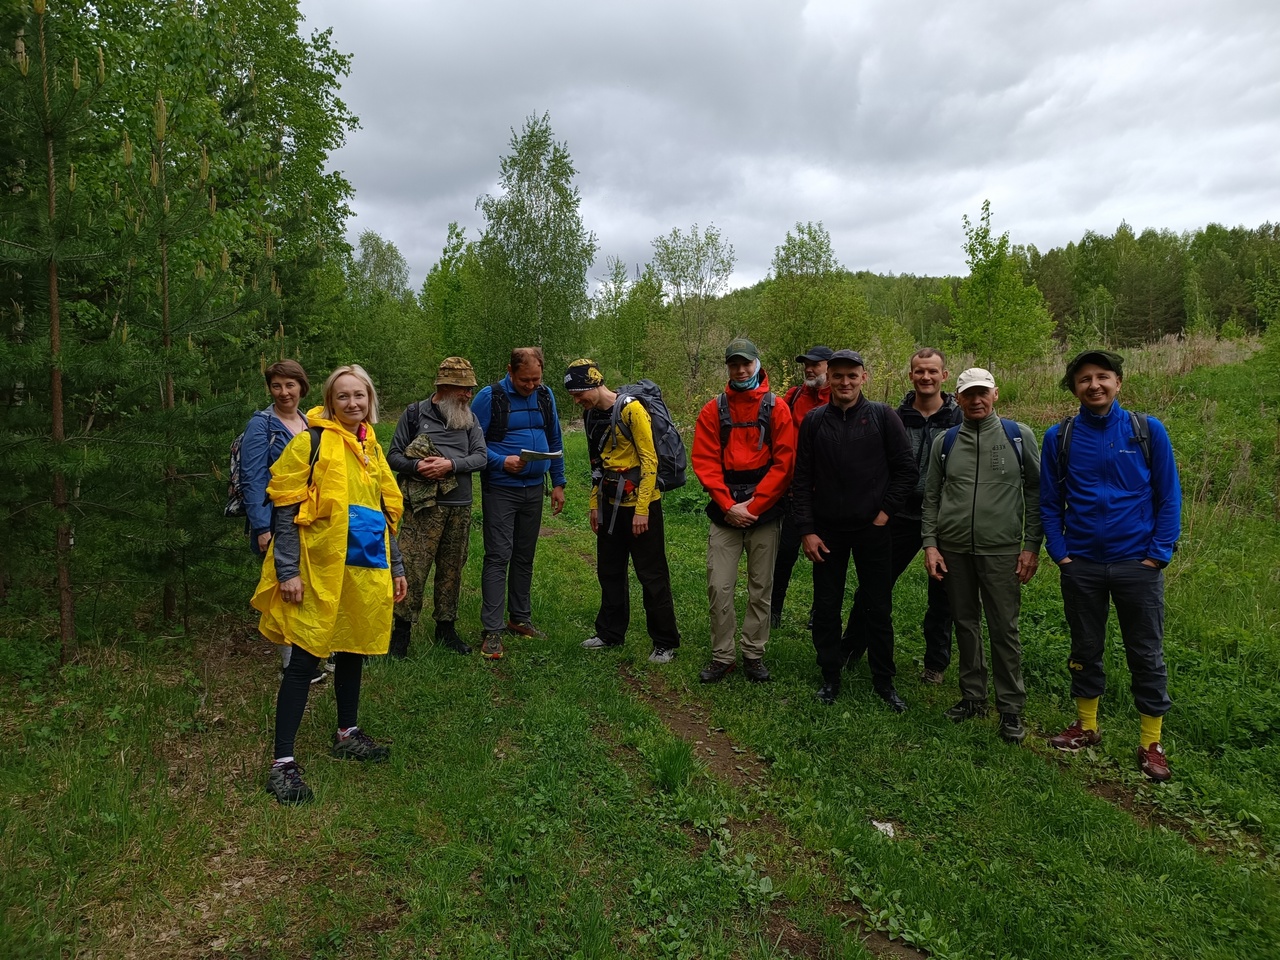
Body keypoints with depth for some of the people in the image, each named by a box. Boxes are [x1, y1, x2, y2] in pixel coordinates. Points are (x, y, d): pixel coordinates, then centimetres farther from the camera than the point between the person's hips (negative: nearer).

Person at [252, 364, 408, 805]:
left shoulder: (371, 448, 13)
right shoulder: (311, 442, -7)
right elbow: (285, 510, -10)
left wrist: (395, 568, 17)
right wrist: (287, 570, -16)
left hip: (365, 570, 6)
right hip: (318, 570, -6)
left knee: (353, 651, 17)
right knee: (303, 661, -3)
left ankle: (347, 734, 35)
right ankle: (283, 763, 5)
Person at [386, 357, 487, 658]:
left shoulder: (469, 418, 10)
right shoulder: (414, 414, 2)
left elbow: (481, 456, 0)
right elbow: (393, 456, 2)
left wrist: (451, 464, -15)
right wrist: (416, 467, -17)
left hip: (460, 508, 4)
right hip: (424, 506, -3)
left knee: (452, 569, 11)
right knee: (412, 568, -7)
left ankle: (446, 627, 25)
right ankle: (401, 631, 7)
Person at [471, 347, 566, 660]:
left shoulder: (545, 396, 6)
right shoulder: (490, 397, -10)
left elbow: (555, 442, 14)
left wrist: (558, 484, 10)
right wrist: (501, 461, -22)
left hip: (534, 489, 5)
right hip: (500, 490, -5)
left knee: (524, 557, 13)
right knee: (498, 557, -8)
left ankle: (520, 619, 25)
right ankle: (491, 631, -3)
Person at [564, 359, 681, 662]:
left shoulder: (632, 410, -16)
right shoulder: (592, 415, 9)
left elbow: (649, 460, -18)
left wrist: (641, 509, -18)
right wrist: (595, 504, 15)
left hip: (640, 504, -8)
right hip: (610, 505, 8)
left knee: (652, 576, 0)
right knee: (609, 572, 16)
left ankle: (665, 643, 11)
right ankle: (610, 632, 31)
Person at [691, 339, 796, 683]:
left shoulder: (776, 409, 1)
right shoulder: (713, 410, 4)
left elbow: (784, 463, -6)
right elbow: (704, 461, -2)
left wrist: (753, 506, -12)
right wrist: (729, 506, -11)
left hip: (765, 512, 0)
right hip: (725, 513, 1)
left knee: (761, 588, 8)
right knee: (719, 587, -2)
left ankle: (754, 655, 22)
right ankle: (722, 656, 13)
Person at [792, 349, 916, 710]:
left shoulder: (882, 416, -2)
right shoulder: (813, 421, 2)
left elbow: (905, 470, 0)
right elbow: (802, 480, 2)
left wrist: (884, 514, -6)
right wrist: (807, 530, -3)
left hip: (872, 530, -1)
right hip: (826, 531, 2)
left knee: (878, 608, 7)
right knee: (826, 607, 8)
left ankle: (884, 679, 22)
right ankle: (830, 676, 24)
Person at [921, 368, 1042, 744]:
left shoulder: (1019, 436, 1)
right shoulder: (944, 442, 7)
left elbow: (1036, 491, 2)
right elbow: (931, 497, 10)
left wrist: (1032, 546, -4)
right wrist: (930, 544, 1)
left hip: (1001, 550, -2)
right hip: (953, 550, 3)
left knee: (1004, 628, 1)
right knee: (965, 624, 12)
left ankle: (1011, 708, 14)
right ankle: (973, 696, 25)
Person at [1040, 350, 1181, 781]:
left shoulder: (1148, 430, -3)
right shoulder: (1059, 437, 0)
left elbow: (1168, 497, -1)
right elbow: (1049, 502, 4)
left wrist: (1158, 553, -7)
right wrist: (1059, 552, -4)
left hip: (1138, 564, -1)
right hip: (1081, 565, 1)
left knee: (1147, 654, 7)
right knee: (1085, 649, 14)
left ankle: (1151, 743, 21)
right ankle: (1086, 727, 30)